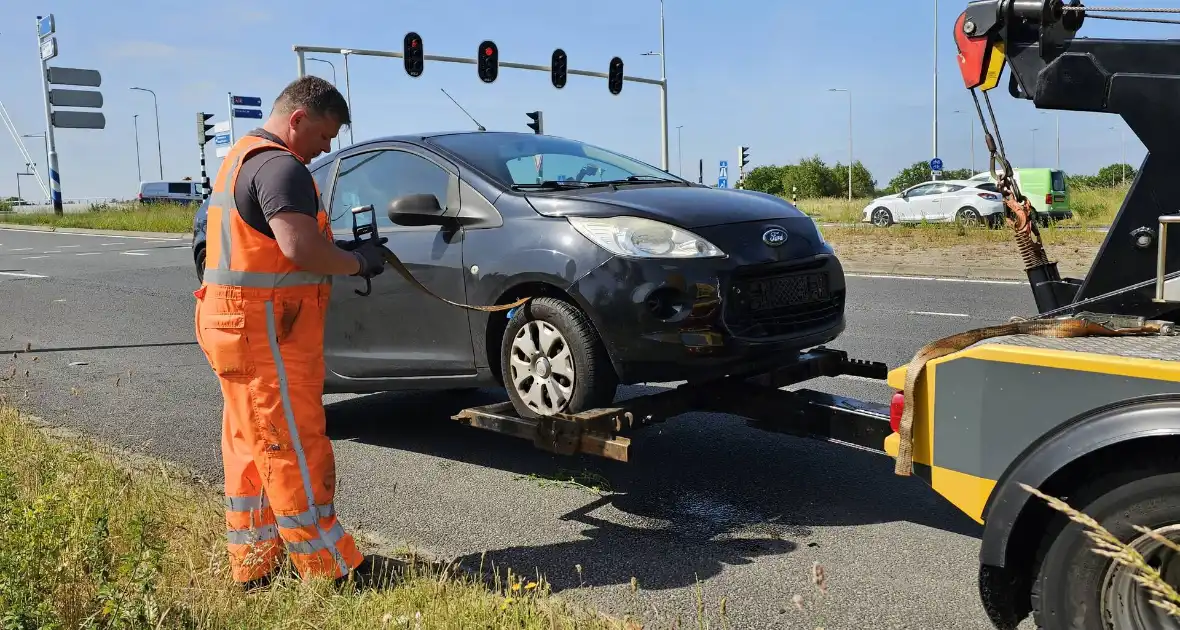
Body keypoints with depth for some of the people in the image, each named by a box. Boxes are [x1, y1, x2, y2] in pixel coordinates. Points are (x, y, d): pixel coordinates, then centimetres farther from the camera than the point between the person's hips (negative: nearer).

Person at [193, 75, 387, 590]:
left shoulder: (243, 156, 18)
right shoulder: (280, 165, -16)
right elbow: (301, 248, -28)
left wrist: (341, 249, 10)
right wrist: (358, 262, -11)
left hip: (234, 324, 10)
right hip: (267, 331, -10)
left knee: (251, 446, 15)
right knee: (295, 450, -4)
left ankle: (254, 565, 24)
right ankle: (329, 569, 5)